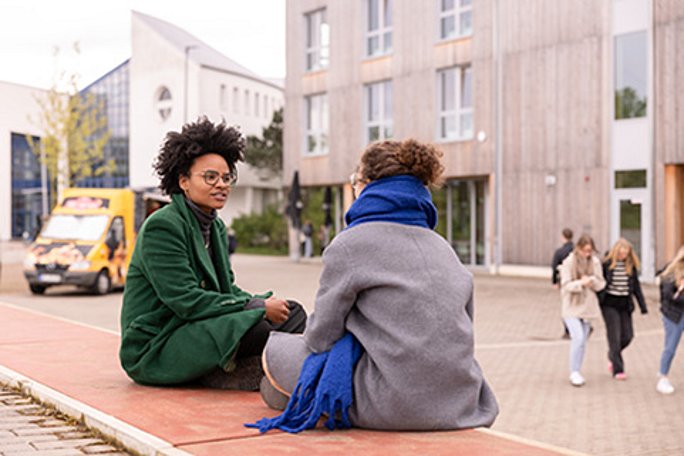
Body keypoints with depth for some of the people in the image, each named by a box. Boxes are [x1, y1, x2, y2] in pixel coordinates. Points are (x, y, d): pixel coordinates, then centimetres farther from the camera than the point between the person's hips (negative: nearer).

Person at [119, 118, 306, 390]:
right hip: (154, 351, -9)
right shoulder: (161, 226, -15)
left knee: (292, 312, -6)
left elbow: (227, 288, 14)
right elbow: (186, 301, -23)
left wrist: (263, 303, -8)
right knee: (249, 326, -32)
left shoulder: (216, 227, 14)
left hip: (196, 330, 9)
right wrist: (258, 307, -21)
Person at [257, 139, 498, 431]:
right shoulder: (442, 246, 12)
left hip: (391, 406, -7)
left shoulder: (349, 244, -8)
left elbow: (322, 336, -5)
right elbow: (462, 328, 15)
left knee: (275, 350, 12)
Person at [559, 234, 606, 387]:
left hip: (588, 306, 4)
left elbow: (601, 284, 3)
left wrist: (592, 280, -18)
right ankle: (574, 373, -6)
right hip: (572, 307, -4)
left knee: (582, 340, 10)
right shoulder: (569, 262, -9)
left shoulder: (595, 262, 1)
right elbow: (566, 285, -11)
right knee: (578, 337, -17)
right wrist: (581, 283, -28)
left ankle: (576, 372, 24)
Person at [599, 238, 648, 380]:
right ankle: (618, 370, 1)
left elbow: (636, 286, 9)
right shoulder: (606, 264, -8)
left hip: (624, 305, 4)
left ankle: (612, 355, 32)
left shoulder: (631, 266, 3)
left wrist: (643, 306, 8)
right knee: (614, 337, -4)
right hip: (609, 304, -4)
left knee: (628, 335, 3)